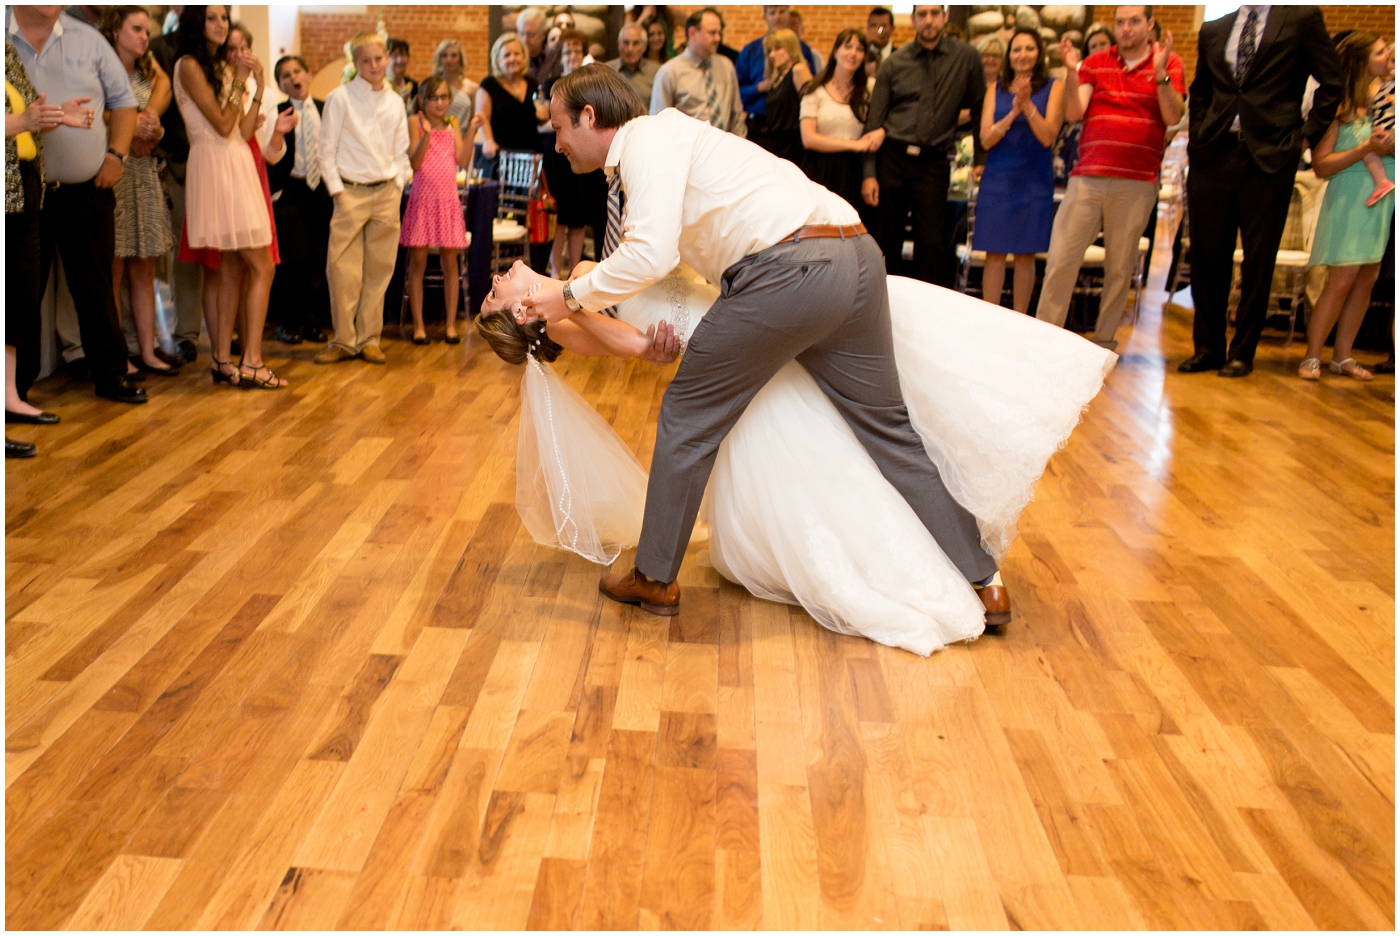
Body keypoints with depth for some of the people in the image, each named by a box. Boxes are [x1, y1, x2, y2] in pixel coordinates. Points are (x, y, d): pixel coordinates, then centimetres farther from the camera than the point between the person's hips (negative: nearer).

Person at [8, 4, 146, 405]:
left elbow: (122, 100, 10)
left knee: (97, 286, 8)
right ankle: (16, 383, 16)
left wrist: (116, 153, -1)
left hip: (86, 191, 1)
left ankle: (112, 375, 18)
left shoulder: (88, 40, 8)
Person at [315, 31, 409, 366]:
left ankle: (368, 339, 13)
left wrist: (398, 185, 5)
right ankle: (343, 341, 4)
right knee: (342, 270, -6)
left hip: (387, 193, 4)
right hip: (351, 192, -4)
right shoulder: (339, 98, -3)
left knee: (379, 269, 5)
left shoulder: (395, 102, 9)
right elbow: (326, 150, -3)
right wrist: (337, 192, -8)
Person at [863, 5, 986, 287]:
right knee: (888, 240, 6)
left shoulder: (966, 57, 2)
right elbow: (873, 122, 3)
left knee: (931, 243, -6)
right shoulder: (894, 64, 3)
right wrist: (869, 174, -4)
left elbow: (979, 111, 9)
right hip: (892, 158, 1)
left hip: (933, 161, -1)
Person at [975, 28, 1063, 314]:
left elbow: (1048, 136, -7)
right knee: (994, 253, -1)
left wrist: (1028, 104, -18)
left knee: (1025, 255, 3)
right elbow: (986, 138, -1)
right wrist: (1013, 111, -16)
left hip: (1033, 181, -1)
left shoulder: (1054, 87, 2)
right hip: (997, 180, 1)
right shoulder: (996, 88, 7)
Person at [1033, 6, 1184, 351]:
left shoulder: (1169, 62, 7)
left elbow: (1172, 117, -5)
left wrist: (1160, 74, -18)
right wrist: (1071, 71, -13)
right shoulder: (1095, 63, 11)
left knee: (1119, 267, 4)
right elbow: (1073, 113, 1)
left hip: (1136, 183, -1)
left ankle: (1105, 339, 14)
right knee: (1060, 259, -5)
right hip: (1087, 177, 1)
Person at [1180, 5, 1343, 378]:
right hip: (1213, 155, 3)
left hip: (1270, 157, -3)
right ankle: (1208, 348, 15)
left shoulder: (1303, 18, 4)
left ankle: (1243, 352, 11)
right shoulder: (1212, 31, 15)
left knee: (1258, 260, 2)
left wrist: (1307, 134, -3)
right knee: (1207, 256, 4)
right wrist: (1198, 134, 12)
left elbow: (1331, 83, 3)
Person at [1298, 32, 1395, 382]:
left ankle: (1342, 356, 13)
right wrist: (1367, 149, -18)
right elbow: (1320, 165, -10)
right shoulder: (1339, 107, -6)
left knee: (1366, 281, 6)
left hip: (1385, 199, 5)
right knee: (1340, 283, -7)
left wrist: (1391, 147, -9)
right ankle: (1312, 357, 1)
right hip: (1351, 199, -5)